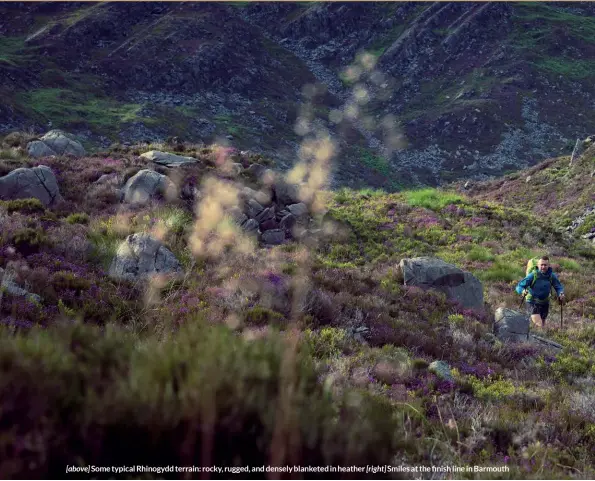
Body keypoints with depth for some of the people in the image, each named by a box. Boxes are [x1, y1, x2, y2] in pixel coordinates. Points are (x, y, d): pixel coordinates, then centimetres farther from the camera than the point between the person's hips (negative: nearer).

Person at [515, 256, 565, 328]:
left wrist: (561, 294, -21)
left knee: (542, 325, 17)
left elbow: (559, 287, 3)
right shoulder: (533, 275, -18)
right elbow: (519, 286, -19)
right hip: (532, 303, -4)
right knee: (539, 325, -22)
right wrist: (523, 291, -42)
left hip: (544, 303, 4)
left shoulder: (552, 276, -9)